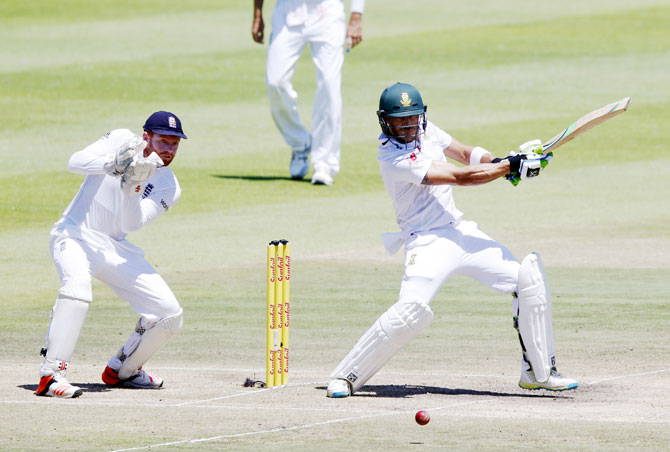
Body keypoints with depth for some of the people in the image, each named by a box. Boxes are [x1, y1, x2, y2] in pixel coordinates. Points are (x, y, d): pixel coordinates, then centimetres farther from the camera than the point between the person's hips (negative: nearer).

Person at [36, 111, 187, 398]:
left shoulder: (169, 188, 0)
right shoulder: (121, 141, -7)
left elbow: (131, 223, -14)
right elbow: (75, 163, -21)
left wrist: (132, 187, -32)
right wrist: (112, 164, -38)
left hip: (115, 248, 5)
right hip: (75, 235, -5)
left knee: (169, 314, -2)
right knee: (77, 285, -36)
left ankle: (122, 370, 20)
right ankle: (51, 375, -37)